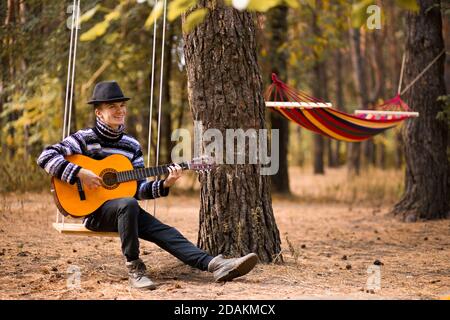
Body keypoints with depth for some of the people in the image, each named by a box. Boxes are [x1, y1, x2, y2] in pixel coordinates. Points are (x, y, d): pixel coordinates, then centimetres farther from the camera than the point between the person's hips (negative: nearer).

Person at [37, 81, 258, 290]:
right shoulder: (85, 138, -6)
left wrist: (165, 184, -9)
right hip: (94, 209, -5)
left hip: (124, 208, 5)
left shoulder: (131, 145, 9)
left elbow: (139, 189, 8)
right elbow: (46, 157, -17)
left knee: (164, 232, -16)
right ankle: (133, 267, -25)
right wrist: (80, 173, -26)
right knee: (128, 204, -37)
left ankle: (214, 265, -30)